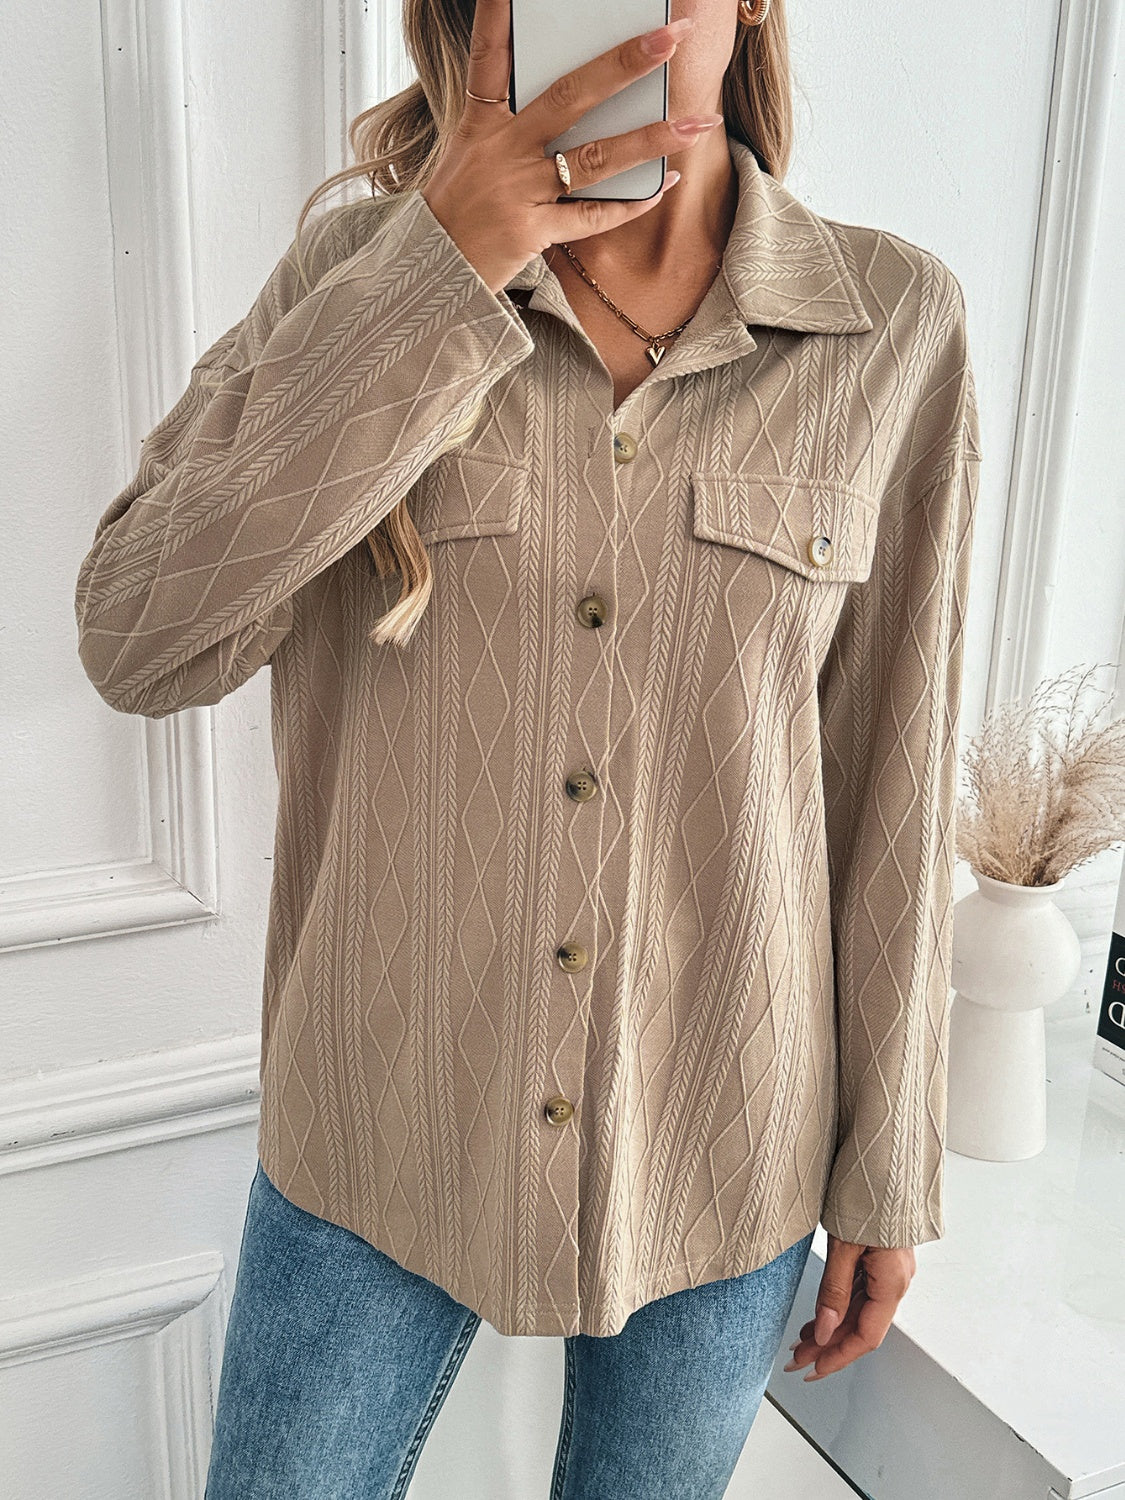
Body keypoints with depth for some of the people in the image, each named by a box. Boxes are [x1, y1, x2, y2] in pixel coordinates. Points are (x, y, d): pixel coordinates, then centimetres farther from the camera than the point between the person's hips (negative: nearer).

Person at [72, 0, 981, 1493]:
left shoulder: (896, 324, -7)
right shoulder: (357, 276, -7)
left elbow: (890, 783, -3)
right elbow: (139, 645, -19)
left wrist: (886, 1172, 2)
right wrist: (434, 277, -24)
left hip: (718, 1151, 1)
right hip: (380, 1139, 0)